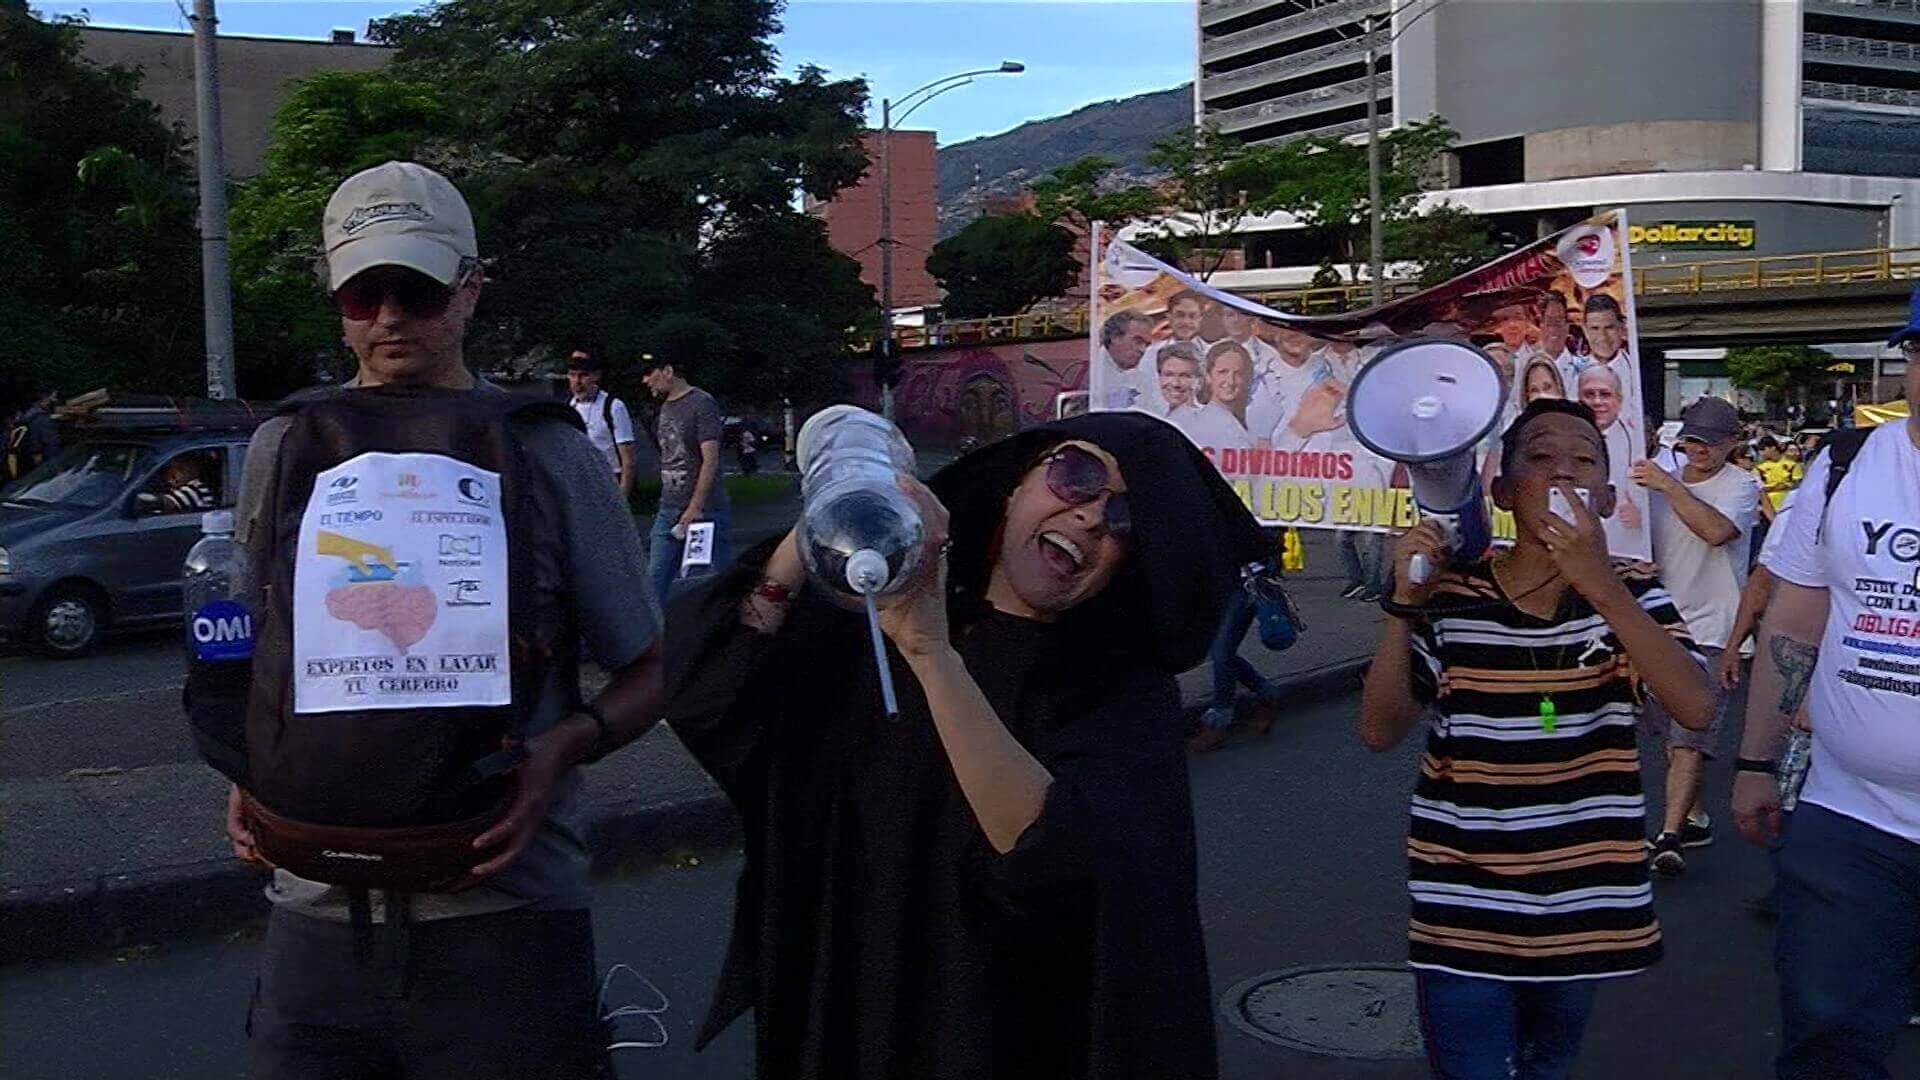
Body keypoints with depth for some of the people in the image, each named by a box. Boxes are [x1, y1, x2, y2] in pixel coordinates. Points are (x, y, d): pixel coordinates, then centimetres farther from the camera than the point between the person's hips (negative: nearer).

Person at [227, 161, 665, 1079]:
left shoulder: (546, 452, -3)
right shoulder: (283, 449, 6)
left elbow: (648, 672, 2)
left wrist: (563, 746, -17)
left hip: (507, 907, -2)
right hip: (319, 905, 3)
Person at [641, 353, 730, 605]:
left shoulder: (702, 404, -9)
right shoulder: (665, 407, 17)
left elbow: (710, 461, -15)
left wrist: (695, 508, -20)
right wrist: (666, 503, 13)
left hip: (704, 510, -8)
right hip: (668, 510, 8)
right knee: (655, 579, 3)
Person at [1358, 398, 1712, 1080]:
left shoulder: (1631, 590, -2)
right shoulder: (1450, 595, -5)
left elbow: (1695, 708, -18)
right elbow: (1380, 733, -7)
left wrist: (1602, 588, -28)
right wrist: (1404, 606, -19)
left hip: (1587, 908, 2)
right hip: (1463, 910, -2)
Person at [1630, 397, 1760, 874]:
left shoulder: (1741, 485, -8)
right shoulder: (1660, 477, 10)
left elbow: (1717, 530, -29)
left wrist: (1668, 486, -29)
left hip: (1709, 630, -7)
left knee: (1690, 737, -13)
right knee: (1672, 732, 16)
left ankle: (1670, 835, -14)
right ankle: (1695, 817, 30)